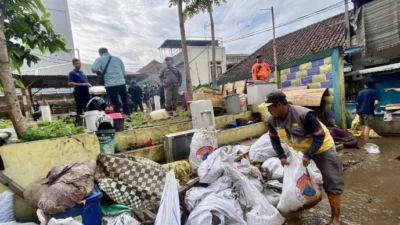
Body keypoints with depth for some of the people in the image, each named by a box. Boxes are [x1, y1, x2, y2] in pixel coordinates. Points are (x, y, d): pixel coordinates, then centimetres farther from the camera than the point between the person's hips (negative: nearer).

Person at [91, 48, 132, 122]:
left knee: (115, 103, 4)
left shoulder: (99, 60, 5)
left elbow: (94, 69, -12)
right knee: (125, 100, 19)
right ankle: (127, 115, 13)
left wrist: (100, 72, 8)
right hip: (121, 83, 2)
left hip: (110, 85, -2)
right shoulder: (117, 58, 14)